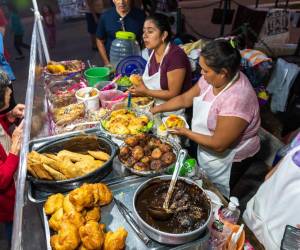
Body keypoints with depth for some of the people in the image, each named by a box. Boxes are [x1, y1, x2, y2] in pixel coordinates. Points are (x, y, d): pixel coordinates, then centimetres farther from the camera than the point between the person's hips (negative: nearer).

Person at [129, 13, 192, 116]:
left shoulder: (175, 55, -21)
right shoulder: (153, 51, 3)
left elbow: (173, 94, -20)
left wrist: (146, 92, -15)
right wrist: (140, 83, -2)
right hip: (154, 106, 7)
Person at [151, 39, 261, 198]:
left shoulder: (236, 99, -36)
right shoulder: (212, 78, -12)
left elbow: (218, 145, -30)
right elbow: (185, 99, 2)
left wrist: (186, 133, -19)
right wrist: (157, 109, -2)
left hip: (227, 159, -7)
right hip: (205, 150, 7)